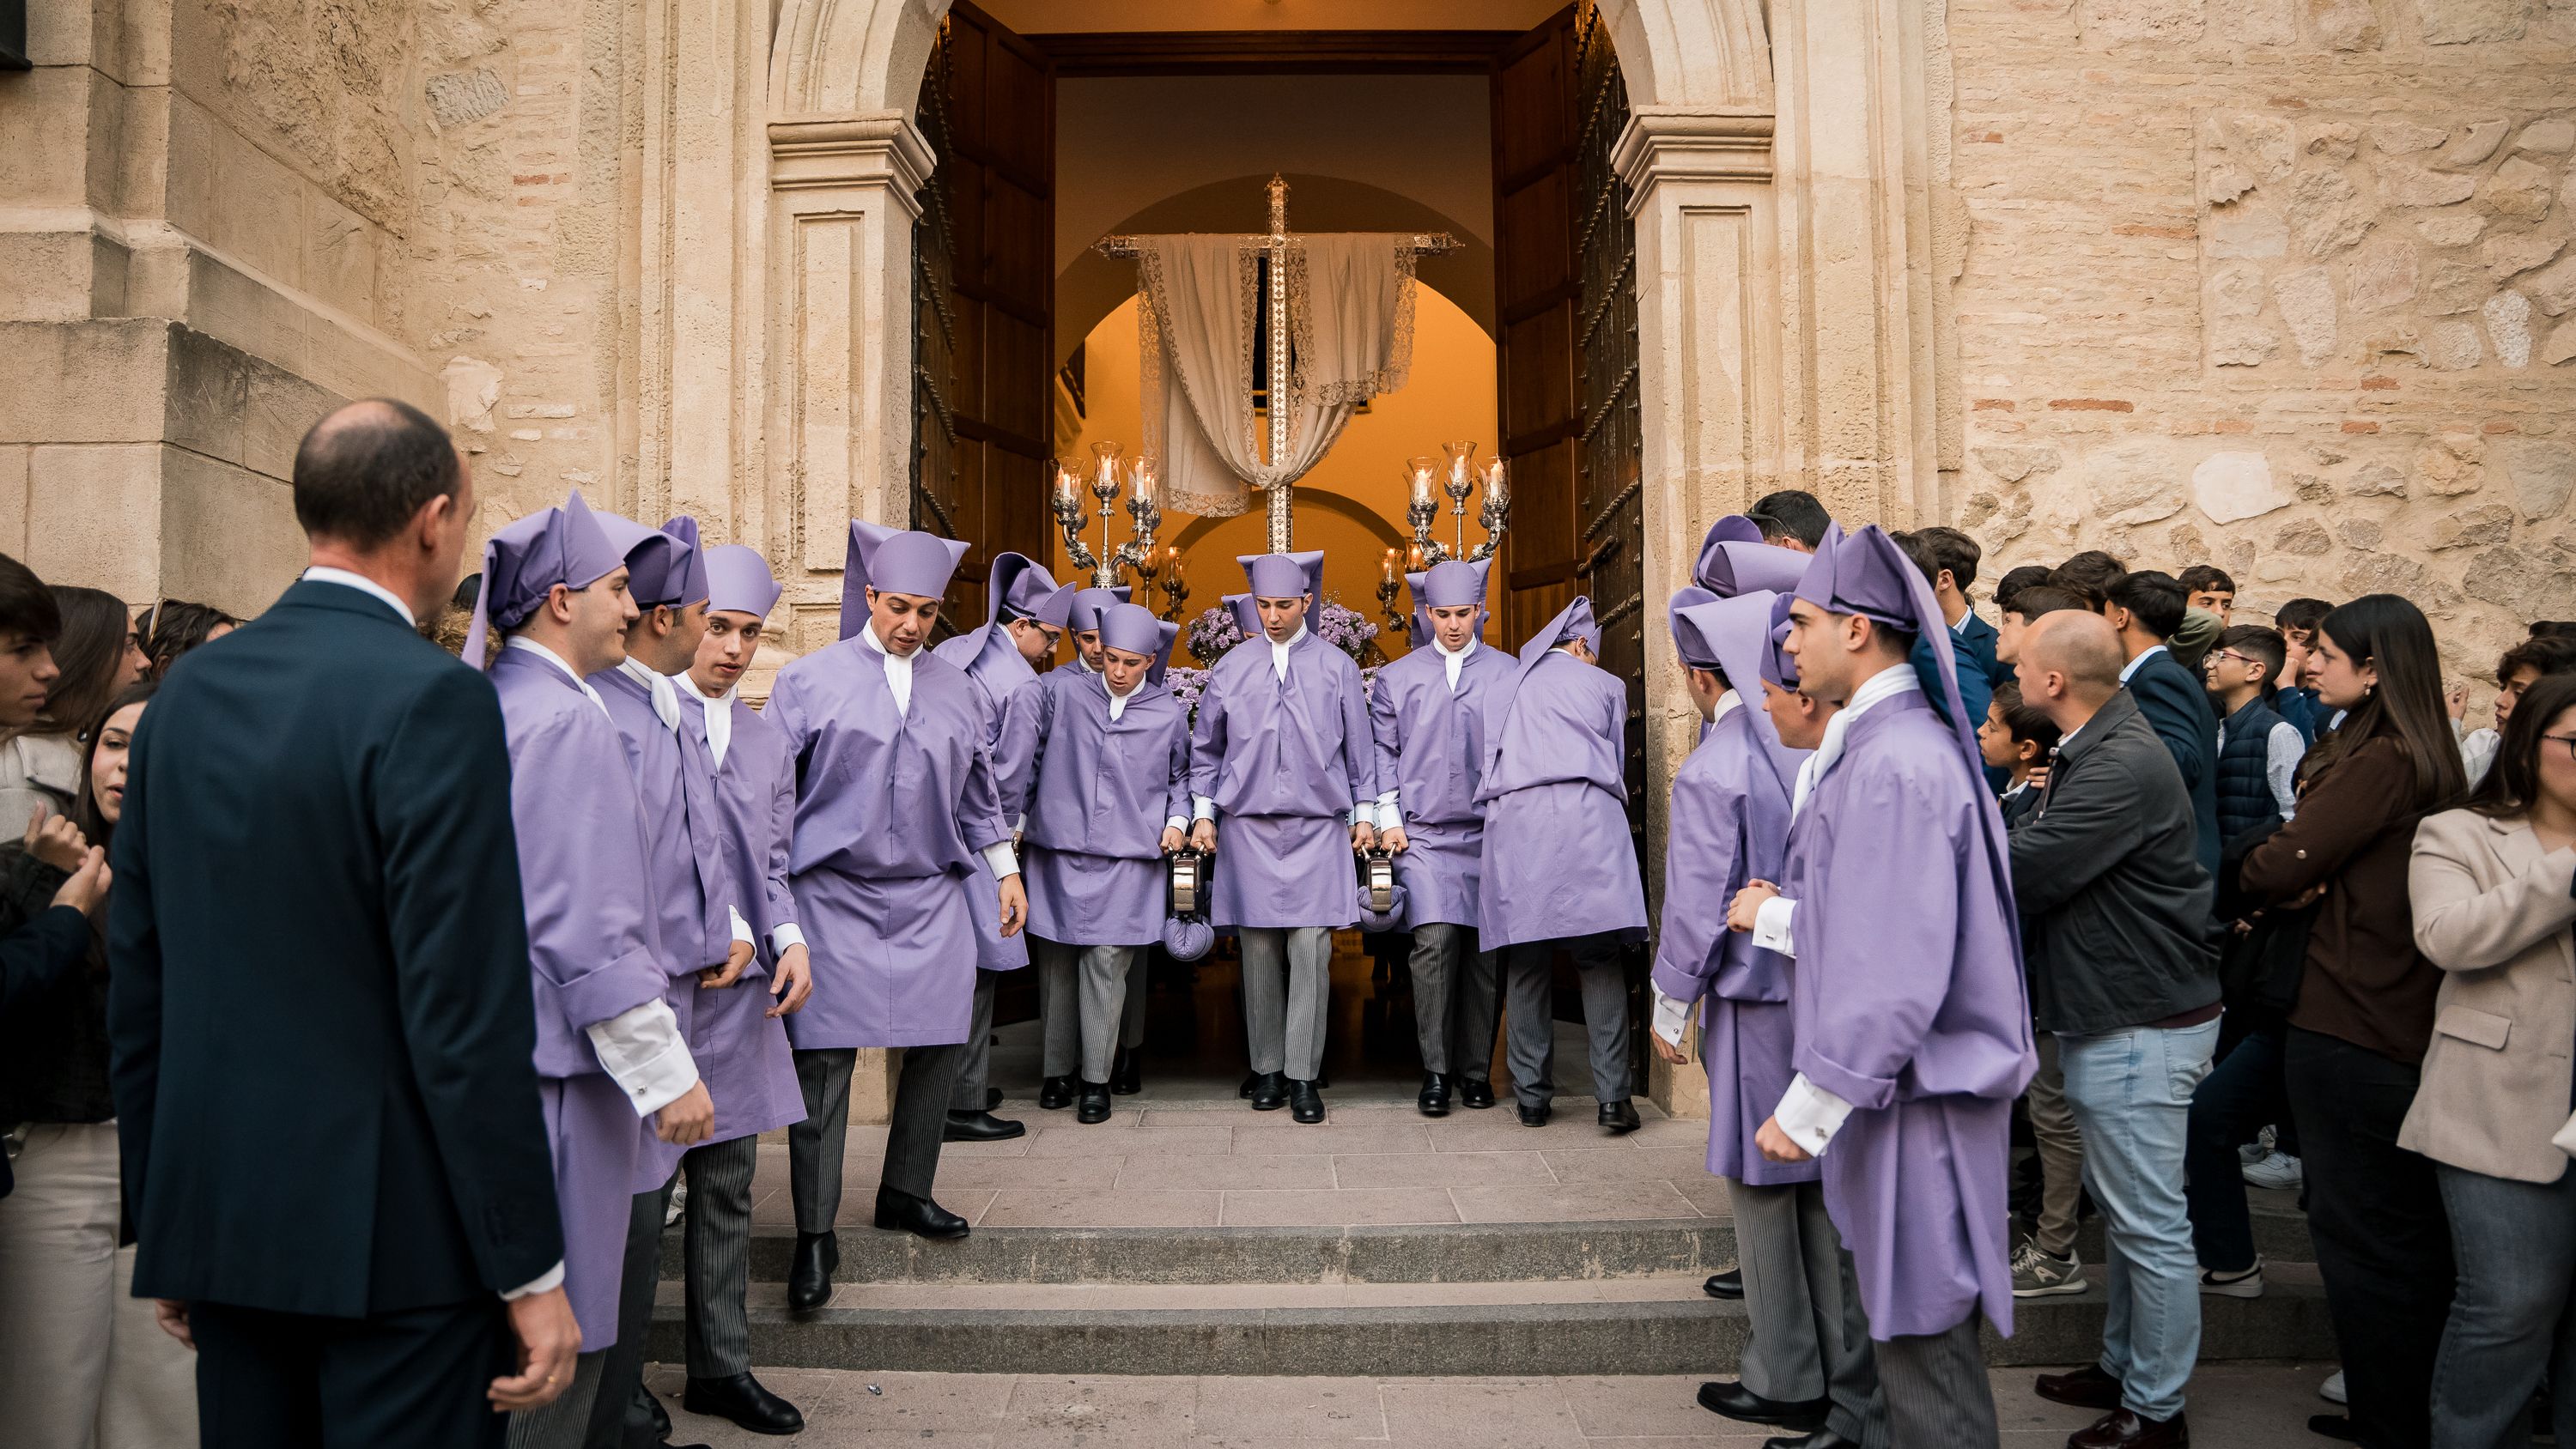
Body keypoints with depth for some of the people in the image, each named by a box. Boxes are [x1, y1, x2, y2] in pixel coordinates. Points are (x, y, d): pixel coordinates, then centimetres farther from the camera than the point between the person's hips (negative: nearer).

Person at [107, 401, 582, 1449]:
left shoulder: (184, 694, 6)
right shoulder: (432, 702, -17)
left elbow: (135, 981, 10)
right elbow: (468, 1008, -20)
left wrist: (163, 1223, 19)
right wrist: (532, 1272, -13)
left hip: (217, 1214, 7)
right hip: (397, 1235, -7)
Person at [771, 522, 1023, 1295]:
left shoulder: (956, 688, 11)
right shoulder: (809, 680, -1)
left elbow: (977, 790, 20)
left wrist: (1006, 871, 20)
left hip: (931, 898, 4)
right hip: (834, 897, -4)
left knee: (941, 1045, 4)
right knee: (824, 1058, -4)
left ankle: (905, 1194, 24)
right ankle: (815, 1236, 6)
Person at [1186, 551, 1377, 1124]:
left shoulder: (1337, 668, 5)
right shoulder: (1231, 667, 7)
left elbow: (1360, 748, 10)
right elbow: (1205, 747, 14)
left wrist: (1365, 813, 7)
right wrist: (1203, 812, 8)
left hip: (1318, 829, -1)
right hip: (1250, 829, 1)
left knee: (1311, 953, -6)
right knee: (1259, 952, 3)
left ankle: (1303, 1077, 0)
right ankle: (1268, 1070, 13)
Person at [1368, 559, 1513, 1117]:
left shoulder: (1508, 674, 10)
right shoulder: (1396, 677, 13)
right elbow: (1382, 751, 13)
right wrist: (1389, 817, 3)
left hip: (1491, 833, 0)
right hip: (1423, 834, 0)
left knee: (1486, 950, 1)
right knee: (1435, 941, -13)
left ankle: (1476, 1071, 13)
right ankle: (1435, 1071, -4)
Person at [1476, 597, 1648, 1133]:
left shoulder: (1504, 691, 25)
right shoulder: (1604, 685, 19)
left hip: (1513, 820, 2)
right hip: (1586, 819, -2)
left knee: (1526, 966, 4)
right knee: (1600, 962, -2)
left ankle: (1531, 1096, 7)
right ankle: (1613, 1098, -7)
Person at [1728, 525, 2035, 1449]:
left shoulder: (1893, 761, -22)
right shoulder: (1876, 741, 11)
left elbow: (1894, 966, -26)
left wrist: (1809, 1106, -22)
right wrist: (1782, 914, 15)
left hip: (1912, 1094, -10)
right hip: (1890, 1080, 10)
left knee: (1920, 1331, 3)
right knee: (1905, 1322, 20)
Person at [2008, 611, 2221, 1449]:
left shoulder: (2121, 766, -23)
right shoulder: (2092, 751, 12)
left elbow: (2017, 873, -25)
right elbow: (2040, 853, 10)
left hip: (2142, 1026, -11)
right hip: (2108, 1018, 11)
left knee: (2149, 1223, 2)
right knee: (2122, 1208, 21)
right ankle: (2122, 1367, 35)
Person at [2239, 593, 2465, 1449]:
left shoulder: (2379, 762, -20)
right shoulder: (2426, 759, 11)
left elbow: (2275, 870, -20)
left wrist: (2261, 879, 1)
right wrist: (2310, 879, -7)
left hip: (2349, 1029, -9)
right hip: (2411, 1020, 10)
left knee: (2357, 1229, 2)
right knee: (2412, 1229, 18)